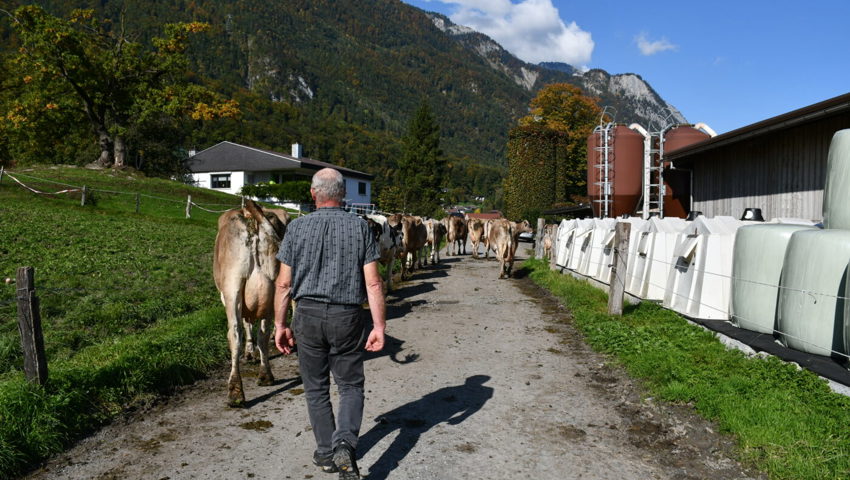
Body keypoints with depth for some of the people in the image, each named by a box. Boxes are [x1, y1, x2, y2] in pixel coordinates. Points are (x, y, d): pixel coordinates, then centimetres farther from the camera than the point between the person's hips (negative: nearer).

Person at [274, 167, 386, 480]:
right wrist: (379, 326, -3)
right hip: (348, 316, 0)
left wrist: (280, 325, 8)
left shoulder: (297, 228, -1)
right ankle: (345, 442, -8)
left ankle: (326, 454, 23)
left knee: (316, 388, 15)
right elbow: (373, 283, -7)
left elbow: (284, 283, -1)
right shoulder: (360, 227, -3)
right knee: (351, 385, 13)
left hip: (308, 315, 1)